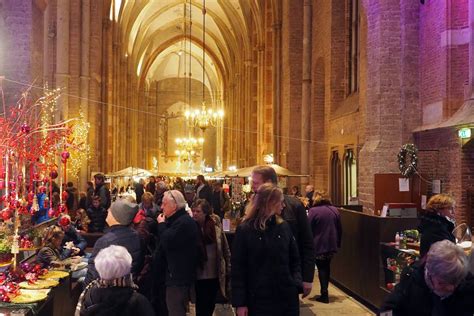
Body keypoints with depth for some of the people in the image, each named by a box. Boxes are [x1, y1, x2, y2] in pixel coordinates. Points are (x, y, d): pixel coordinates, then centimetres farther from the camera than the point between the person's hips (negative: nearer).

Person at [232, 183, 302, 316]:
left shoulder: (284, 227, 6)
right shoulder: (244, 230, -6)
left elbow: (294, 260, 11)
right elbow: (238, 268, -6)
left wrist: (297, 283, -5)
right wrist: (240, 303, -8)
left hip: (287, 297, 4)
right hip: (258, 299, -4)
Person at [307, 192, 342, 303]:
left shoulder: (313, 211, -12)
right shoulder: (334, 210, 4)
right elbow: (339, 229, 9)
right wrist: (338, 243, 17)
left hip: (319, 246, -5)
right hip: (332, 245, 5)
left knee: (321, 268, 3)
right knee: (327, 266, 18)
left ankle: (324, 295, 1)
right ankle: (325, 292, 25)